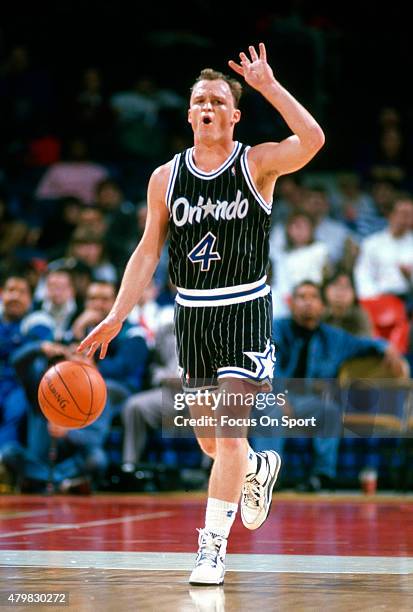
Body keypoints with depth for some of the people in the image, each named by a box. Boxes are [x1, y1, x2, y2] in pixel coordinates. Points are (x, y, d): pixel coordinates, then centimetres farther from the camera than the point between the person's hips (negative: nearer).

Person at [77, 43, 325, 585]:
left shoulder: (258, 163, -6)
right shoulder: (166, 178, 3)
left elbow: (312, 140, -26)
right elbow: (148, 252, 5)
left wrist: (269, 86, -25)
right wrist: (115, 319, -1)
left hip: (245, 312, -4)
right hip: (192, 315, 4)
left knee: (229, 434, -12)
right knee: (208, 440, 14)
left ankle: (213, 547, -5)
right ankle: (260, 469, 47)